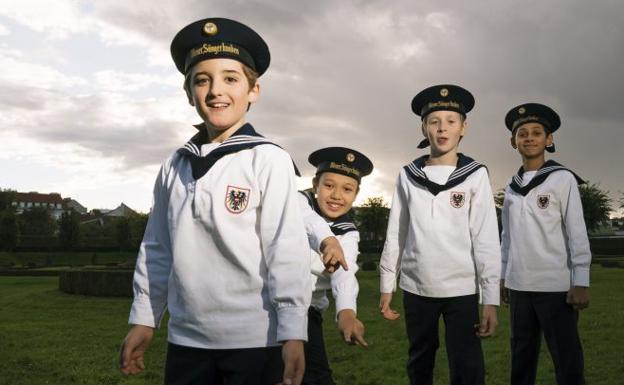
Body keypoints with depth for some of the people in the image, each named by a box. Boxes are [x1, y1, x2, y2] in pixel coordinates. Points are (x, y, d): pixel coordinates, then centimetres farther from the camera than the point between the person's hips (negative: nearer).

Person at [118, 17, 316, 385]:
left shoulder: (269, 160, -9)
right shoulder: (175, 166, 6)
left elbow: (287, 251, -12)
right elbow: (157, 248, 11)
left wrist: (293, 333, -15)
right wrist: (144, 319, 12)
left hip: (255, 340, -4)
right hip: (186, 338, 4)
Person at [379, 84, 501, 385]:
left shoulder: (475, 175, -3)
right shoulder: (408, 176, 3)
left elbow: (486, 239, -5)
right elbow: (395, 234, 7)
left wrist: (490, 298, -9)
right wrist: (386, 286, 7)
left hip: (462, 290, -2)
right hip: (416, 288, 3)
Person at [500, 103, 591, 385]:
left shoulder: (563, 179, -2)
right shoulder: (511, 187, 11)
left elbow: (577, 232, -5)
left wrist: (581, 282, -9)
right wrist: (503, 275, 13)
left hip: (555, 285, -4)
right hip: (518, 285, 5)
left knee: (567, 360, 0)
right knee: (522, 356, 14)